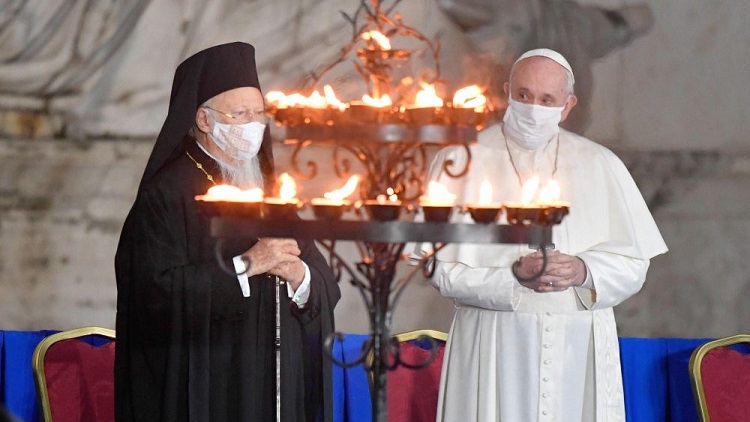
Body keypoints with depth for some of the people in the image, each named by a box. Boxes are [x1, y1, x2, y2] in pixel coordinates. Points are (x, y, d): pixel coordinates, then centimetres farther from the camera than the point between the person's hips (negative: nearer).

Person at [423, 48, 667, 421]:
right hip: (495, 351, -2)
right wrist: (513, 276, -16)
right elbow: (439, 266, -5)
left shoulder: (600, 166, 9)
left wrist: (584, 271, -13)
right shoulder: (460, 162, 2)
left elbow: (633, 263, 6)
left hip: (582, 351, 2)